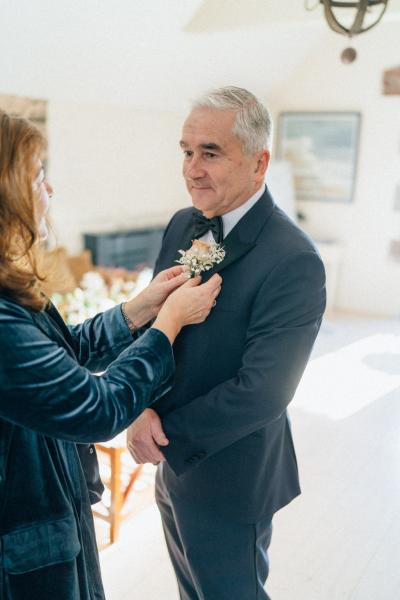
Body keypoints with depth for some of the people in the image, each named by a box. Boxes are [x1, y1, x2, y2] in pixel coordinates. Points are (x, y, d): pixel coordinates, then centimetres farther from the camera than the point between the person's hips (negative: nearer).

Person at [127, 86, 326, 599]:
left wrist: (167, 433, -17)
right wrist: (142, 407, -15)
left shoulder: (294, 262, -25)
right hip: (173, 462, 7)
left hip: (228, 481, -6)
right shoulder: (182, 225, -2)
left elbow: (262, 392, -26)